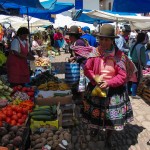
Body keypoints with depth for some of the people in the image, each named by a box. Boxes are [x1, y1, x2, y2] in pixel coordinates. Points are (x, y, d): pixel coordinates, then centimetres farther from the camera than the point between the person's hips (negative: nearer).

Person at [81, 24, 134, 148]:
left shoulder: (119, 55, -14)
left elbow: (123, 76, -13)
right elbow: (87, 69, -4)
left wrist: (108, 83, -24)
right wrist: (95, 79, -21)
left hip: (114, 90, -1)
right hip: (96, 88, 1)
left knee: (111, 115, 12)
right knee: (96, 112, 17)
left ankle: (108, 138, 40)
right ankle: (96, 128, 53)